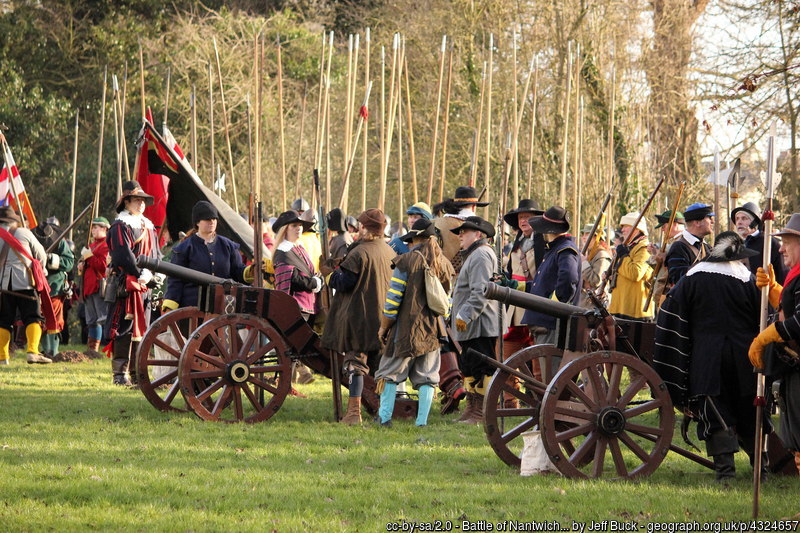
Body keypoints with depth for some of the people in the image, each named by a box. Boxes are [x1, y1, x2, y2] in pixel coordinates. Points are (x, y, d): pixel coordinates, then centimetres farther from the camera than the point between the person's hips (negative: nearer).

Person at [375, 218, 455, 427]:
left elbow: (393, 299, -10)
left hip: (406, 327, -4)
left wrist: (384, 326, -1)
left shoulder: (407, 261, -10)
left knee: (390, 372, 6)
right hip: (433, 329, 4)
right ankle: (422, 421, 3)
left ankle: (384, 416, 2)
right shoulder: (444, 265, 5)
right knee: (427, 376, 7)